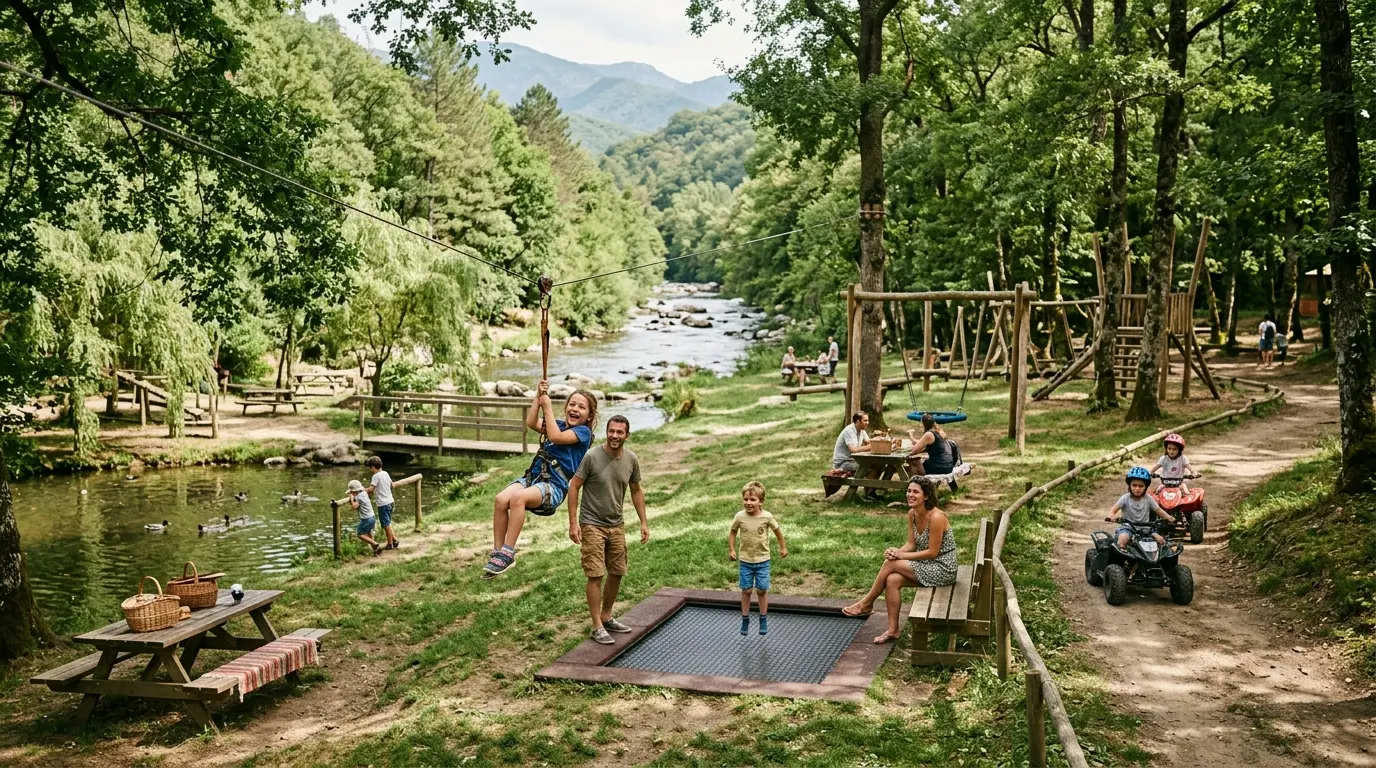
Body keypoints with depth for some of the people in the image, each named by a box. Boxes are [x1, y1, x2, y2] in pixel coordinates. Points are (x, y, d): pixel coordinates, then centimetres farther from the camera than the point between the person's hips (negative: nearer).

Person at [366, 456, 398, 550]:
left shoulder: (376, 476, -15)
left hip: (383, 503, -8)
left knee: (386, 524, 2)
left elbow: (371, 489, -23)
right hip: (390, 501, 8)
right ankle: (394, 540, 18)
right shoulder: (386, 473, 9)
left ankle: (390, 544, 9)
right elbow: (392, 485, 22)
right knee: (387, 523, 19)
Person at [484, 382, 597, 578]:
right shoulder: (558, 424, 20)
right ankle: (497, 552, -16)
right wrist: (539, 396, -1)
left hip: (554, 487, -6)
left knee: (517, 497, -36)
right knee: (501, 499, -24)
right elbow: (531, 423, 5)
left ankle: (507, 554, -30)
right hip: (532, 476, 6)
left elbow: (555, 436, -15)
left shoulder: (584, 432, 1)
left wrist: (547, 407, -7)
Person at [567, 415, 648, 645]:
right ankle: (597, 627, 3)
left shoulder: (631, 460, -1)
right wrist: (573, 522, -15)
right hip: (592, 525, -5)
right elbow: (574, 487, -11)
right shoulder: (592, 457, -15)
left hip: (617, 525, 5)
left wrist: (644, 522, 8)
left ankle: (606, 617, 28)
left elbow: (636, 491, 11)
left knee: (616, 573, 12)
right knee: (596, 576, -5)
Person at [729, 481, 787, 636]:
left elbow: (777, 530, 1)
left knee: (762, 590, 7)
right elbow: (733, 532, 3)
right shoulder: (740, 516, -15)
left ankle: (763, 619, 24)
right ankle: (745, 620, 22)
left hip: (762, 560, -1)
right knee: (746, 590, 8)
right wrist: (731, 550, 0)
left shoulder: (767, 517, -17)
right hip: (745, 560, 1)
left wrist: (783, 547, 10)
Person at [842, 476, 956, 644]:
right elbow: (911, 544, 5)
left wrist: (901, 556, -19)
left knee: (890, 564, -17)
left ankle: (867, 603, 2)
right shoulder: (912, 514, 2)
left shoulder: (936, 517, -23)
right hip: (927, 566, 7)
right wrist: (897, 551, -17)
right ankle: (893, 630, -8)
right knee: (892, 580, -16)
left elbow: (933, 552, -21)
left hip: (942, 569, -7)